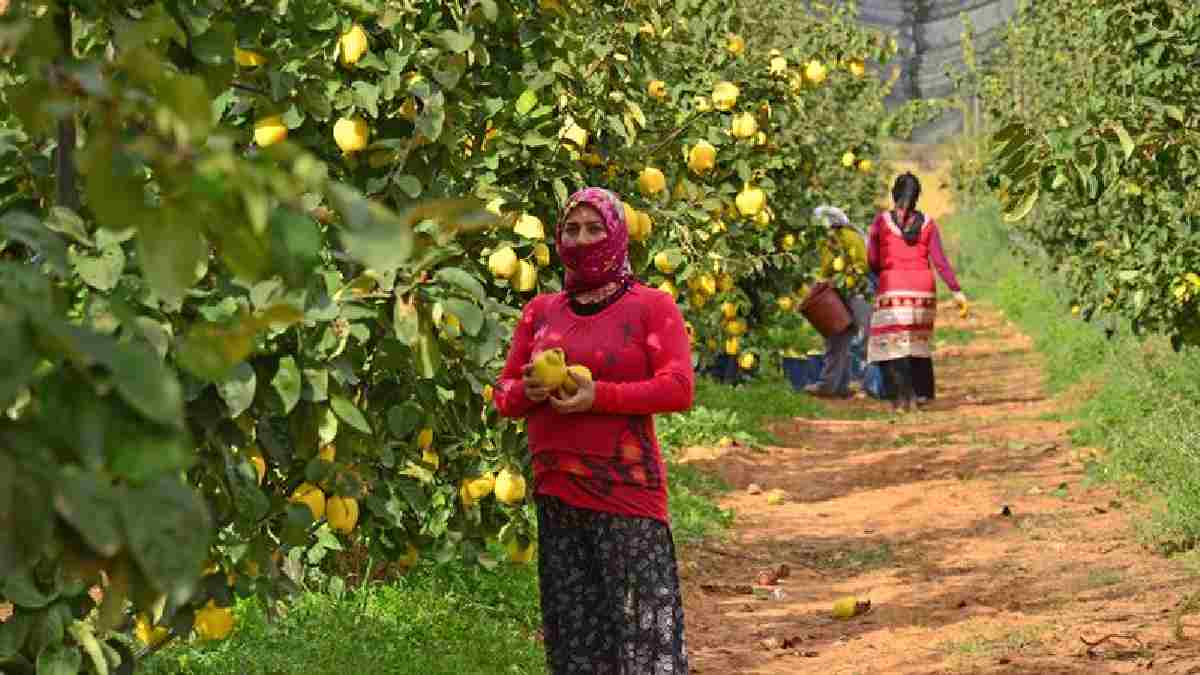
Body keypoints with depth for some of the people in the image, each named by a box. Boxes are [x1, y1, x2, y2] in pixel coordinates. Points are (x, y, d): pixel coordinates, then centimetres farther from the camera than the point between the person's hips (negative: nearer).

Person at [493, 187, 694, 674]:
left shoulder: (651, 306, 2)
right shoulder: (541, 312, 15)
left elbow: (678, 388, -8)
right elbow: (504, 393, 18)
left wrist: (599, 395, -18)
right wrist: (527, 391, -6)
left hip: (627, 490, -5)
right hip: (556, 494, 5)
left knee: (642, 628, -10)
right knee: (571, 632, 7)